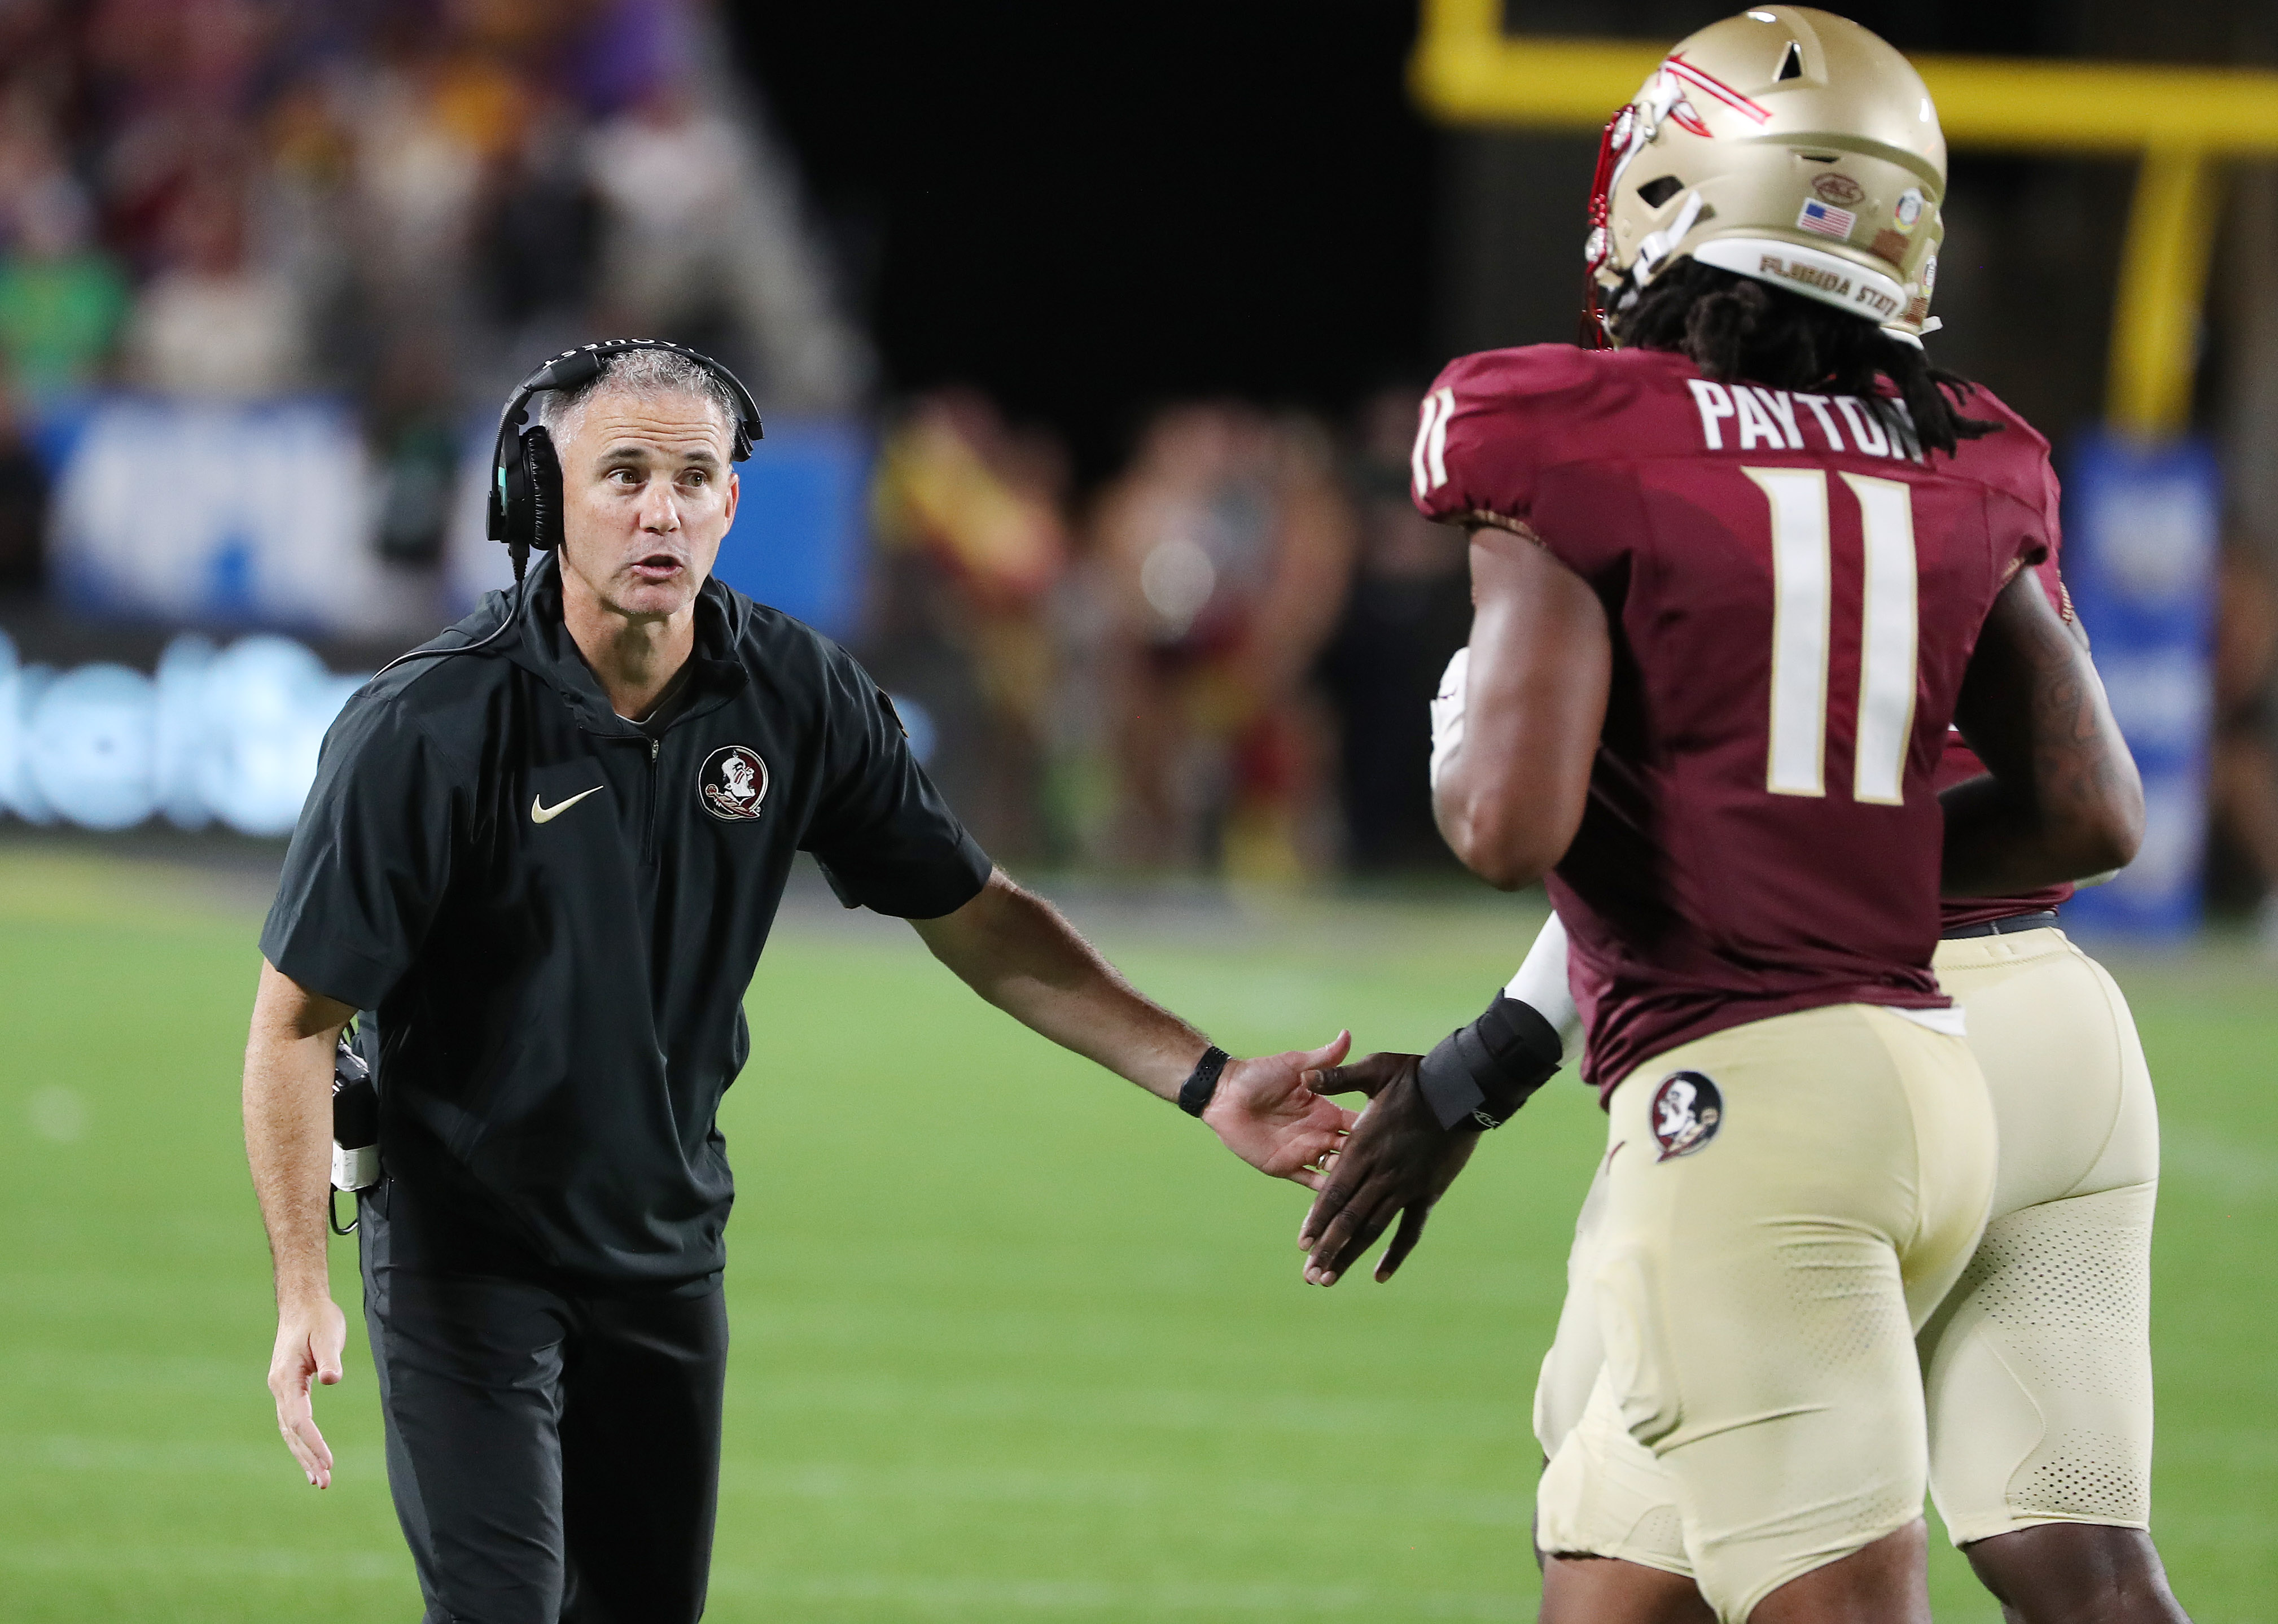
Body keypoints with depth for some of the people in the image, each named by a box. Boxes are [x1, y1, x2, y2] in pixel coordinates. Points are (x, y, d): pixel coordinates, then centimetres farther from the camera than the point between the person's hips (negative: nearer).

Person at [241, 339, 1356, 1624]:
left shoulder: (799, 698, -7)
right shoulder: (430, 728, -21)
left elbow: (976, 918, 4)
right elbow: (300, 1019, -15)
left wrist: (1205, 1081, -4)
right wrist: (305, 1292, -21)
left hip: (668, 1247, 5)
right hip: (464, 1249, -5)